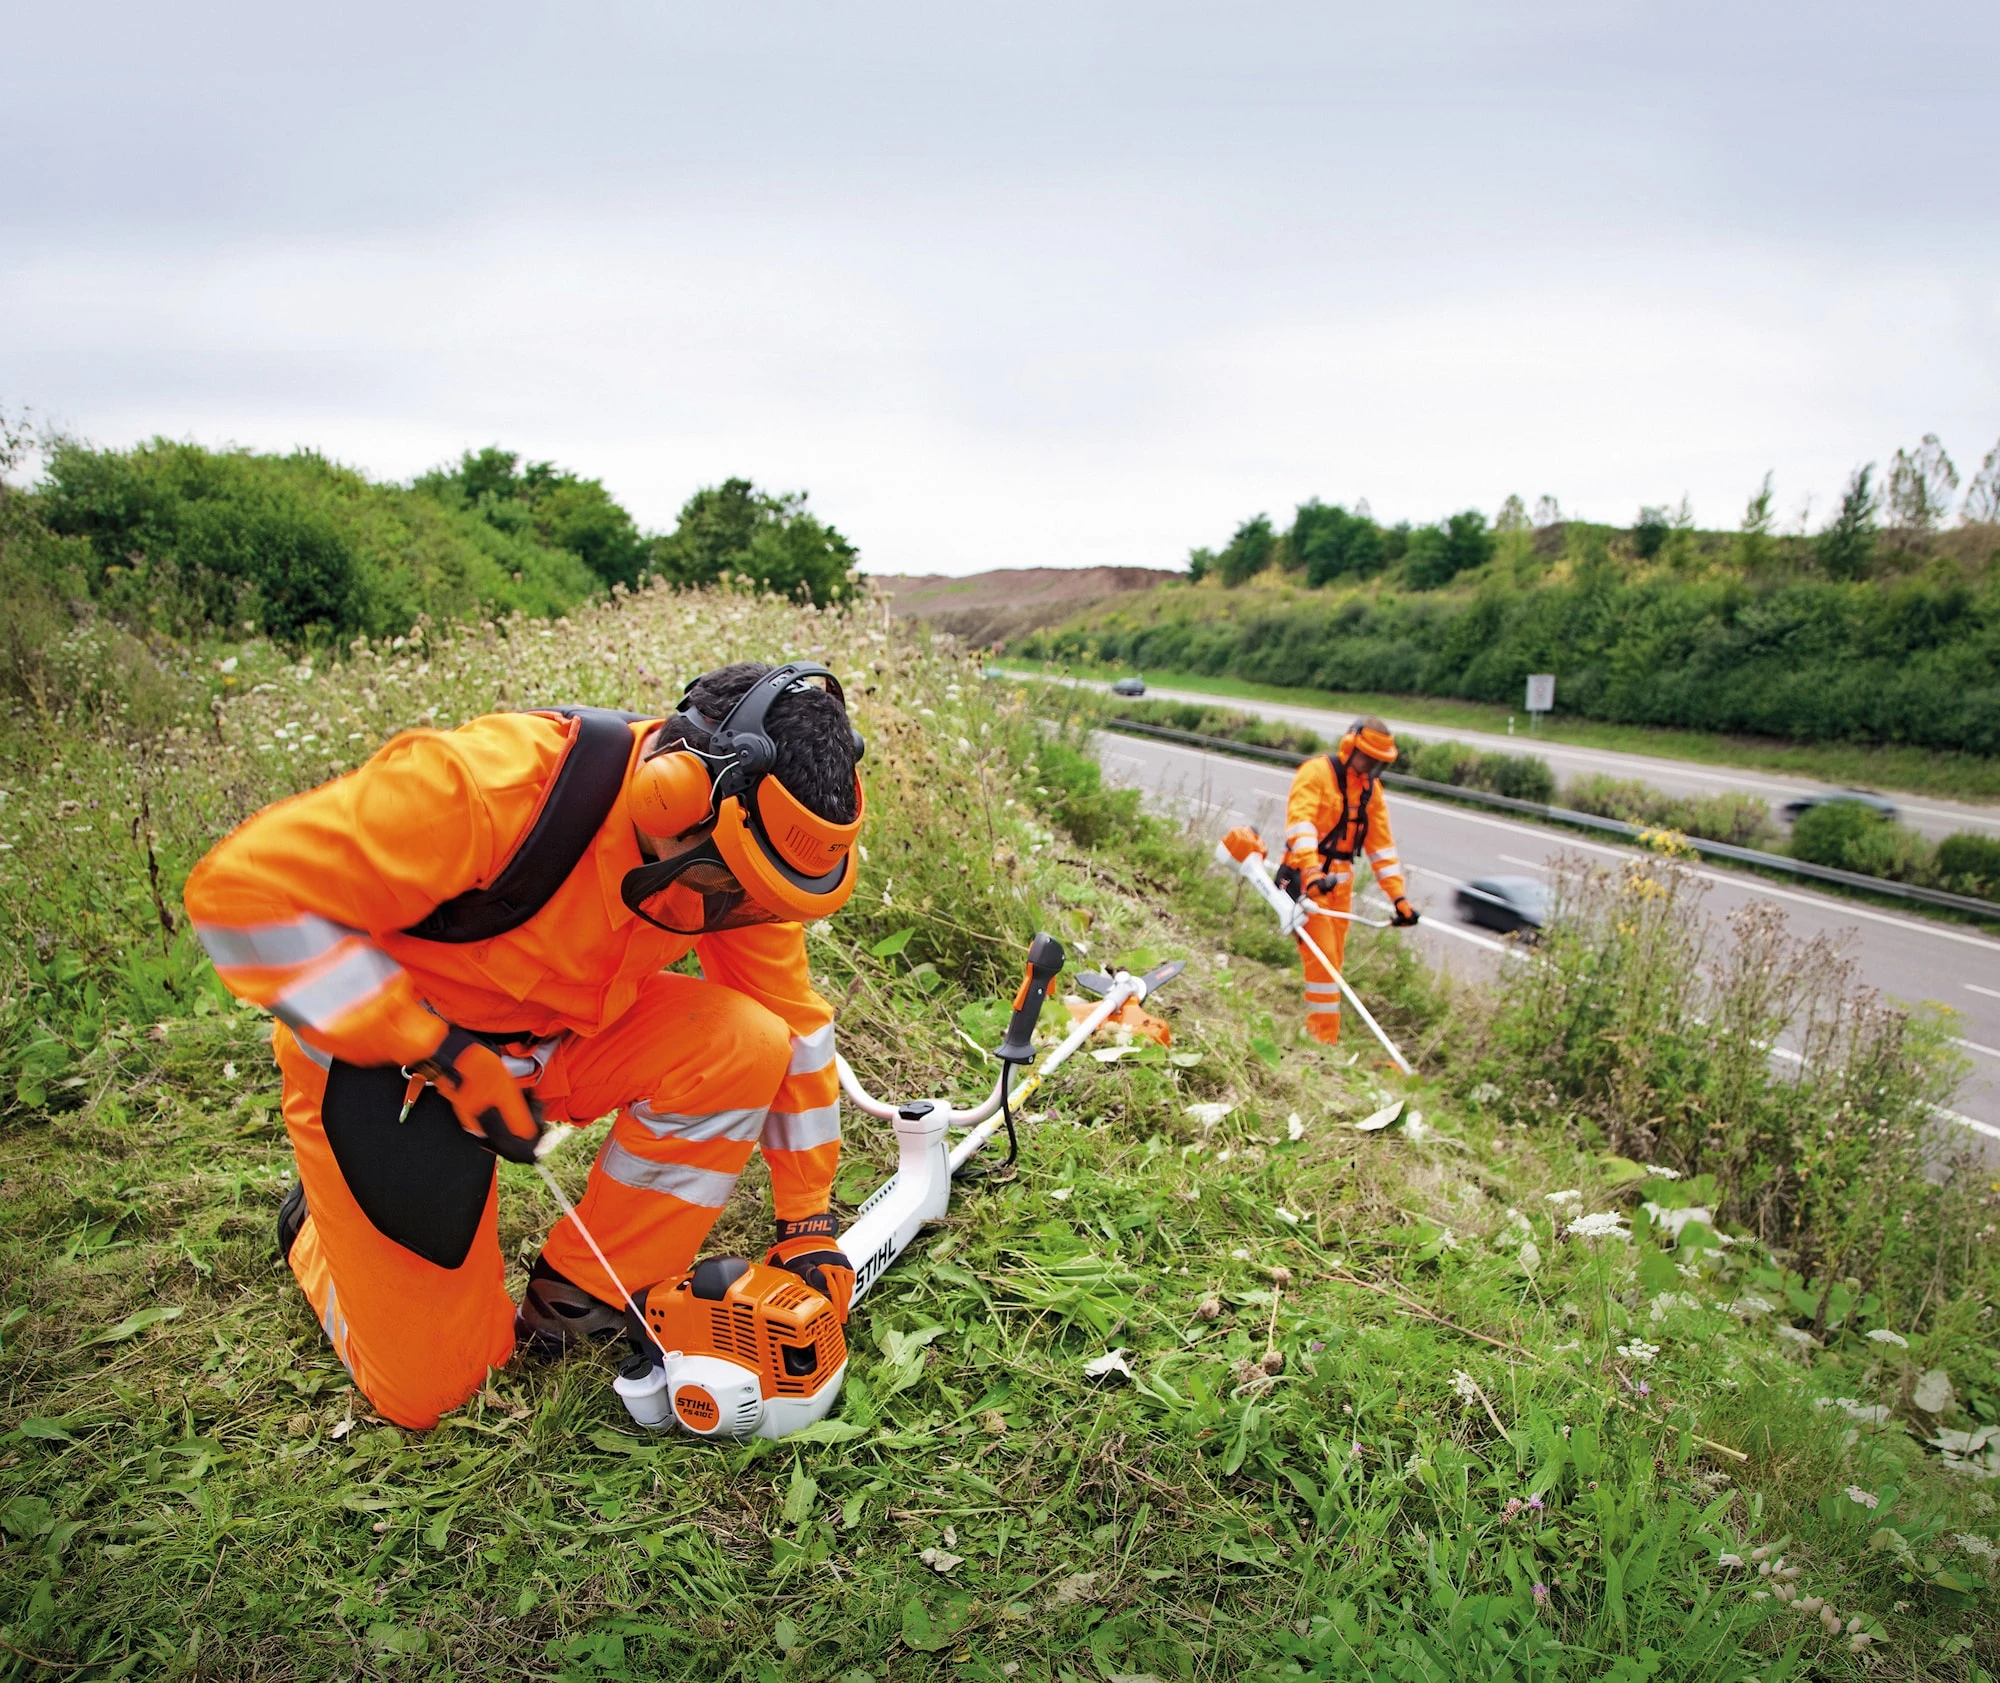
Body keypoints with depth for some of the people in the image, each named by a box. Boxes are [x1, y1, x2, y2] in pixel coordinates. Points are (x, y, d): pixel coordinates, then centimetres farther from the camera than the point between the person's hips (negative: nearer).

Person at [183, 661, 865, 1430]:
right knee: (426, 1387, 0)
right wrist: (442, 1054, -30)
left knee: (744, 1045, -21)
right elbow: (245, 891, -31)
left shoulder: (728, 846, -16)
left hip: (556, 1041, 5)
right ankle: (321, 1221, 31)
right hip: (381, 1058, -5)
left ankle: (575, 1302, -3)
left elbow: (792, 1020, -4)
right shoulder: (500, 783, -36)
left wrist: (807, 1224, -2)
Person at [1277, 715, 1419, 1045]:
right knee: (1323, 957, -12)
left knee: (1333, 960, 7)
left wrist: (1399, 897, 8)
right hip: (1306, 877, -7)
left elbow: (1381, 844, 14)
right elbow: (1300, 822, -24)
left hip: (1341, 882, 7)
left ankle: (1315, 1031, 15)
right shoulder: (1317, 772, -9)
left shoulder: (1371, 788, 13)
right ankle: (1323, 1039, -8)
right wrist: (1312, 872, -38)